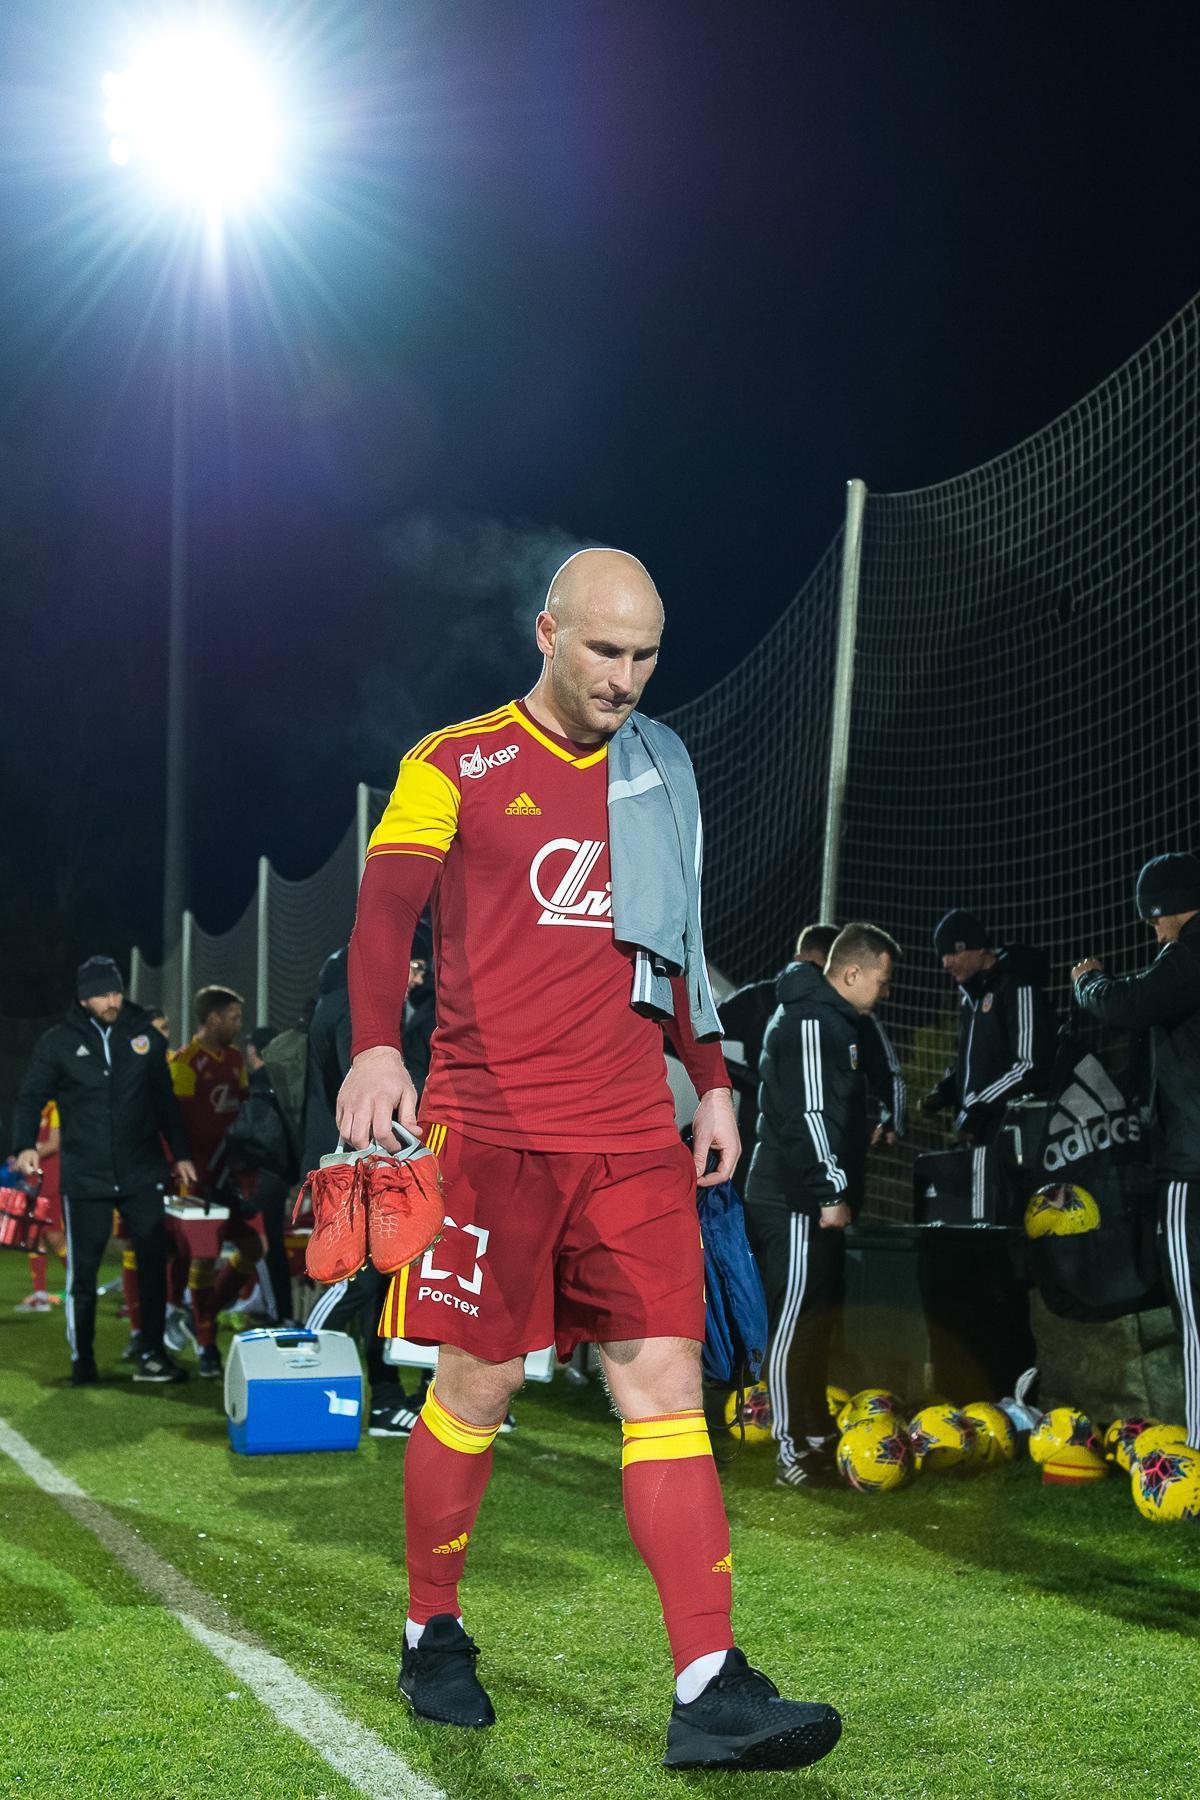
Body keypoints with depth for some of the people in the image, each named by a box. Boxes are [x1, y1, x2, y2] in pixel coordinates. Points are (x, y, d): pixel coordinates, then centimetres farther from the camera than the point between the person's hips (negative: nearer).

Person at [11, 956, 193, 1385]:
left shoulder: (144, 1035, 6)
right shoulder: (58, 1042, -1)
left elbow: (165, 1099, 14)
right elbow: (31, 1098, 2)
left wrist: (181, 1154, 14)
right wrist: (27, 1145, -14)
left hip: (142, 1173, 2)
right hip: (85, 1179, -2)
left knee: (153, 1264, 2)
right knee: (83, 1271, 3)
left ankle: (151, 1356, 10)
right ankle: (82, 1361, 13)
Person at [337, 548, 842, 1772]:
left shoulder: (662, 773, 16)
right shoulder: (456, 764, 2)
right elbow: (387, 905, -11)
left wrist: (712, 1084, 17)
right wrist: (377, 1047, -27)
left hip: (635, 1138, 4)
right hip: (490, 1126, -4)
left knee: (666, 1383, -5)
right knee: (477, 1386, 3)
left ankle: (710, 1693, -8)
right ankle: (433, 1637, 24)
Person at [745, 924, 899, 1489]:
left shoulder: (833, 1020, 18)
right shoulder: (809, 1023, -16)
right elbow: (806, 1115, -22)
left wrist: (838, 1192, 21)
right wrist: (831, 1194, -21)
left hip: (816, 1202, 11)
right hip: (796, 1205, -11)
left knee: (819, 1317, 17)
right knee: (795, 1321, -7)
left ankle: (818, 1436, 26)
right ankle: (791, 1453, -3)